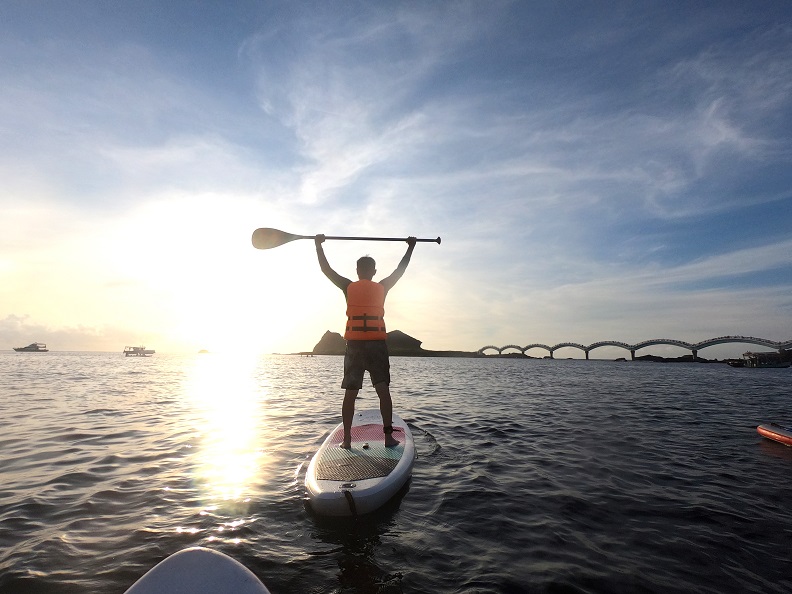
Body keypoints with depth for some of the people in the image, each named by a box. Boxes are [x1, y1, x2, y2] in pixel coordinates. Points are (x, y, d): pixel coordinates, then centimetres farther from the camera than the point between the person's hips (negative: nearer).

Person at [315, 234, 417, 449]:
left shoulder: (348, 287, 5)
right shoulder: (382, 288, 6)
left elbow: (326, 269, 13)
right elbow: (400, 270, 19)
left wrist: (318, 244, 23)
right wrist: (411, 247, 30)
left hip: (354, 344, 1)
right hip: (377, 344, 0)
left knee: (350, 393, 5)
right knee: (383, 390, 4)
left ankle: (347, 439, 6)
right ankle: (388, 436, 3)